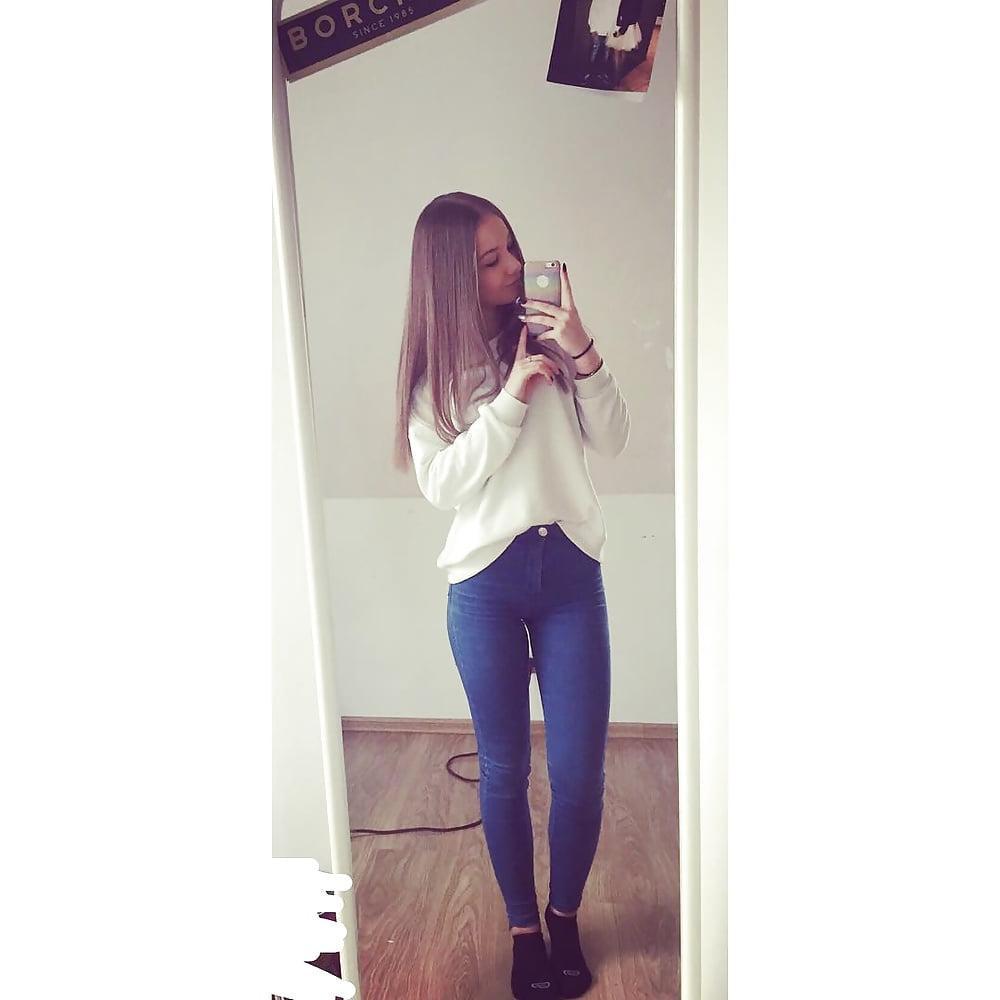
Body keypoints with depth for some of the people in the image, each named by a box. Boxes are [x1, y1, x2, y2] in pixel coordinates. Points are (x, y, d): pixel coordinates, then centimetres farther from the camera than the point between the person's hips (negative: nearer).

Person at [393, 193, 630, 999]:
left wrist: (583, 353, -15)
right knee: (505, 769, 10)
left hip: (571, 572, 1)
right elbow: (443, 484, -9)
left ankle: (566, 915, 34)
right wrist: (511, 398, -16)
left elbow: (613, 440, -1)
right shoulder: (433, 367, 1)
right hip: (485, 583, -1)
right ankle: (524, 928, 34)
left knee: (579, 769, 6)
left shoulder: (550, 336, 3)